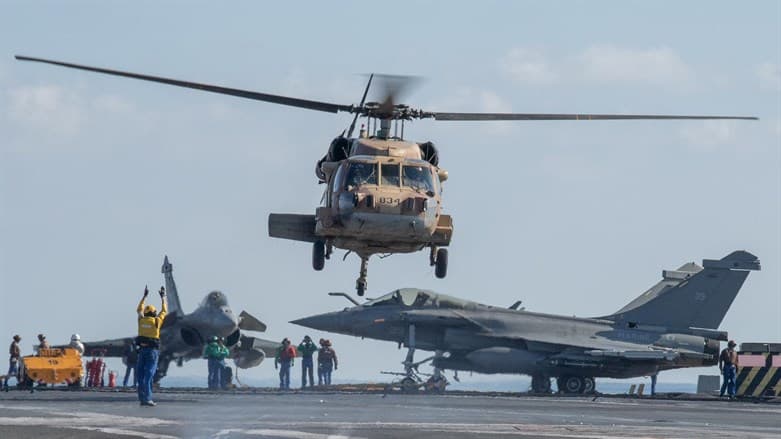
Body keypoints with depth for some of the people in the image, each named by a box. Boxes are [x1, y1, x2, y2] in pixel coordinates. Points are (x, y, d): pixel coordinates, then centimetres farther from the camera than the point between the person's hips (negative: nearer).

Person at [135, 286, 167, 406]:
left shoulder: (141, 320, 6)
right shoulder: (156, 321, -3)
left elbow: (139, 310, 26)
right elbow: (164, 311, 14)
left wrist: (144, 296, 35)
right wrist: (163, 297, 25)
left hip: (142, 349, 4)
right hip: (152, 350, -4)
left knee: (141, 375, 7)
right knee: (149, 375, -9)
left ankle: (142, 398, 6)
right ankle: (147, 399, -15)